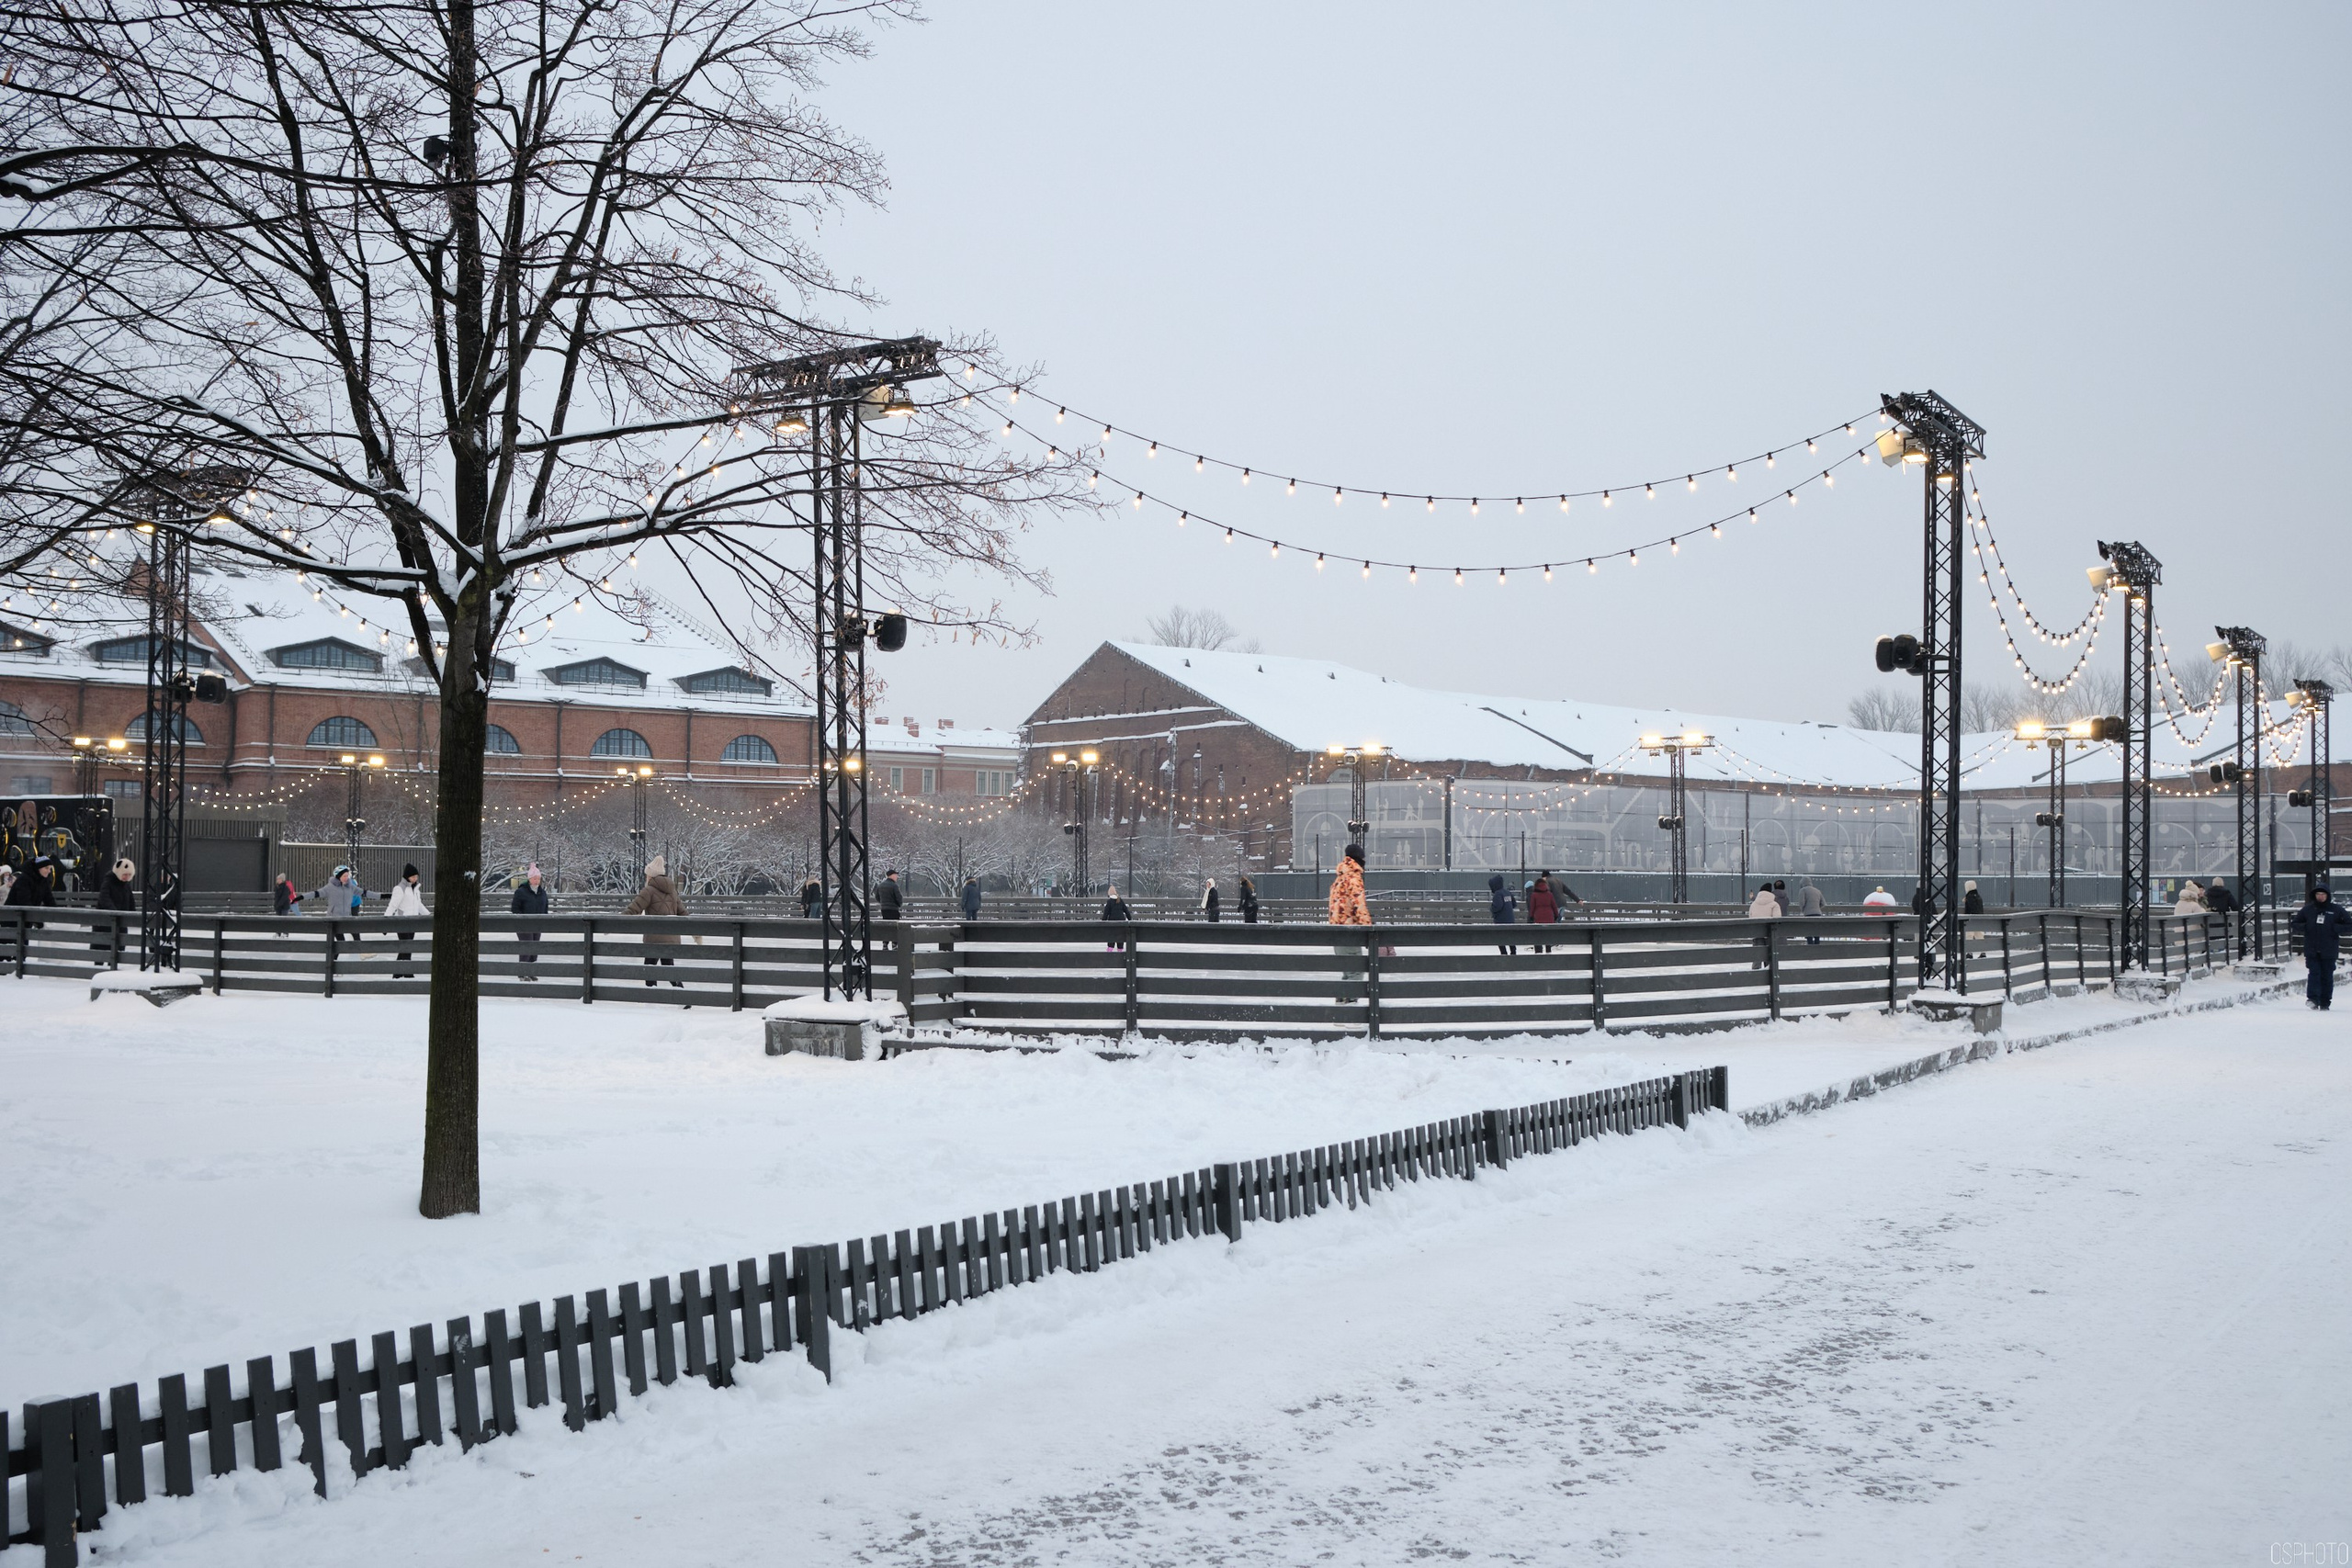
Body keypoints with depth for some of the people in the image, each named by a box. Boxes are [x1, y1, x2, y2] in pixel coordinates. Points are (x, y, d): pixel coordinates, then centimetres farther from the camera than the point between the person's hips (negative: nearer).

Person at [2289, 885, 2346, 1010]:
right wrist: (2305, 927, -6)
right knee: (2314, 973, -11)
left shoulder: (2336, 911, 3)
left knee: (2327, 976, 4)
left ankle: (2325, 1003, 9)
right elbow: (2294, 924, 14)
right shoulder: (2308, 910, 7)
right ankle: (2313, 998, -16)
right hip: (2311, 950, 0)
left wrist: (2335, 928, -9)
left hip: (2329, 951, 0)